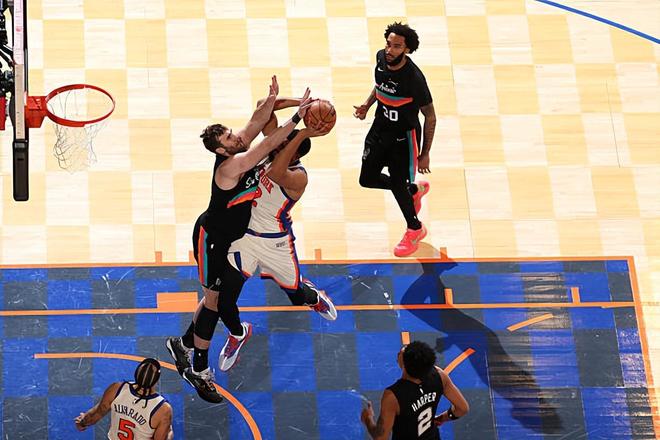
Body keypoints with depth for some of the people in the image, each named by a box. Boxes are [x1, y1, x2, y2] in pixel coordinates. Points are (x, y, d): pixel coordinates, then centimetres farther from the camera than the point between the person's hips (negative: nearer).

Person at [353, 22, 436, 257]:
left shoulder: (414, 78, -31)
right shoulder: (381, 57, -12)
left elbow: (430, 117, -19)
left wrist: (425, 154, -15)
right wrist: (367, 105, -1)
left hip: (404, 136, -7)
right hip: (380, 128, 7)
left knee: (397, 184, 1)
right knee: (367, 179, 11)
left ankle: (415, 229, 31)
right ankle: (415, 189, 39)